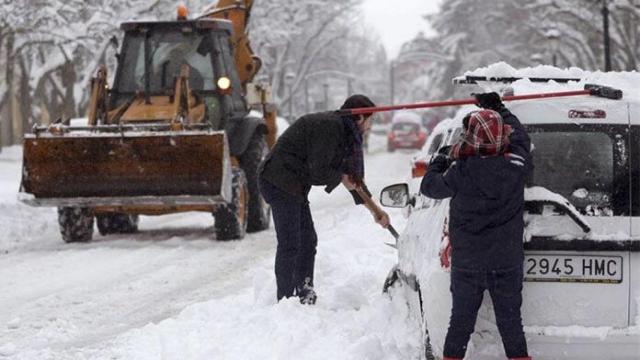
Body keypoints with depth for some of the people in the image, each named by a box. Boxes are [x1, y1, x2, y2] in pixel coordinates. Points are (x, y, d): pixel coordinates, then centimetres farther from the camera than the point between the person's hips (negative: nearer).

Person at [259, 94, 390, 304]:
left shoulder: (342, 130, 14)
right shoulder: (329, 127, -18)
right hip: (280, 182, -11)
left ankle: (304, 293, 19)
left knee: (308, 240, 14)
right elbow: (318, 172, -21)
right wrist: (341, 178, -3)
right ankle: (285, 300, -8)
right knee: (290, 244, -11)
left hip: (294, 187, 11)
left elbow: (352, 174, 21)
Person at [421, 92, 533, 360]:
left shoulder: (461, 172, -18)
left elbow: (429, 186, 1)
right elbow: (520, 137, 11)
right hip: (508, 261, 1)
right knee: (510, 319, 11)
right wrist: (498, 108, 23)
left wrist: (441, 160, 18)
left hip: (467, 261, -1)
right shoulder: (514, 165, -12)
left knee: (461, 319, 11)